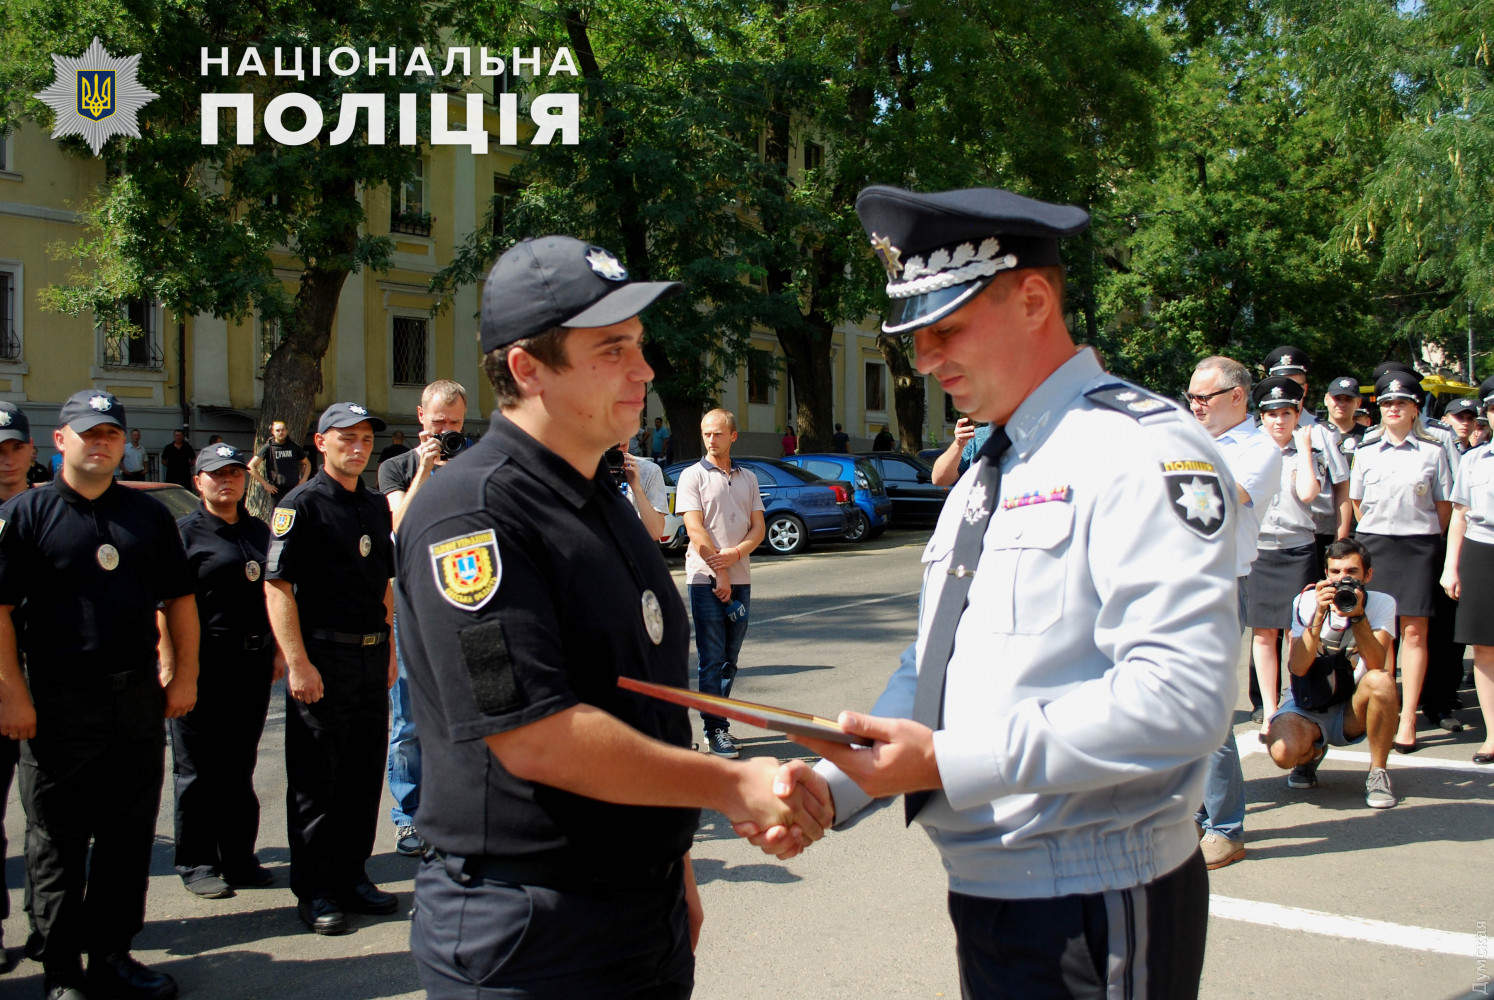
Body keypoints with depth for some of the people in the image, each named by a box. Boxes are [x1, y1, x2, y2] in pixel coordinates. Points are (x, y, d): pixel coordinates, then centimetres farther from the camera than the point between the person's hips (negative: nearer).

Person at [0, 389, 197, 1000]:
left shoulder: (149, 514, 11)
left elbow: (178, 598, 14)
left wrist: (185, 674, 7)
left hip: (138, 698, 4)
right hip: (59, 701, -4)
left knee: (130, 835, 11)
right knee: (57, 842, 4)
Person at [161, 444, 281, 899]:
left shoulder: (258, 531, 14)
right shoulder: (185, 533, -4)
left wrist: (277, 651, 15)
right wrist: (170, 665, -16)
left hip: (253, 660, 5)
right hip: (203, 662, -5)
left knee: (240, 767, 12)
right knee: (198, 770, 2)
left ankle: (239, 857, 21)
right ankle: (197, 865, 12)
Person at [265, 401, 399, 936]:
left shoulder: (376, 505, 13)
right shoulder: (301, 504, -8)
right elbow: (278, 587, -13)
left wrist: (389, 649, 15)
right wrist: (298, 664, -18)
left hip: (372, 656, 7)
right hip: (323, 657, -6)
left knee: (364, 775, 13)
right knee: (315, 780, 2)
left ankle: (352, 876, 26)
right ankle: (314, 891, 12)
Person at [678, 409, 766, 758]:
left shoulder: (747, 478, 15)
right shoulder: (692, 476, 0)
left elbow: (759, 527, 9)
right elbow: (696, 530, -8)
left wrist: (736, 552, -11)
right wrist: (720, 574, -14)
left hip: (740, 579, 5)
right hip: (706, 579, -5)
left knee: (730, 657, 9)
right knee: (712, 659, -4)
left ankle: (715, 720, 19)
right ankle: (716, 729, 0)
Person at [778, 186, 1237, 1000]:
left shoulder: (1145, 451, -14)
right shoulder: (978, 484, 15)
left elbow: (1179, 696, -25)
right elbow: (926, 674, 16)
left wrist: (951, 764, -24)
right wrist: (834, 787, -1)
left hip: (1095, 922, -8)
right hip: (985, 894, 8)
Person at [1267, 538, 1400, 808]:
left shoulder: (1381, 604, -7)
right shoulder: (1306, 602, -7)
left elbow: (1376, 664, -23)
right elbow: (1298, 668, -21)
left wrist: (1357, 615, -35)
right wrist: (1319, 615, -30)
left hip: (1353, 711, 0)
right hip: (1307, 706, 0)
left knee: (1381, 680, -33)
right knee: (1283, 751, -31)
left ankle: (1377, 772, -12)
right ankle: (1312, 753, 10)